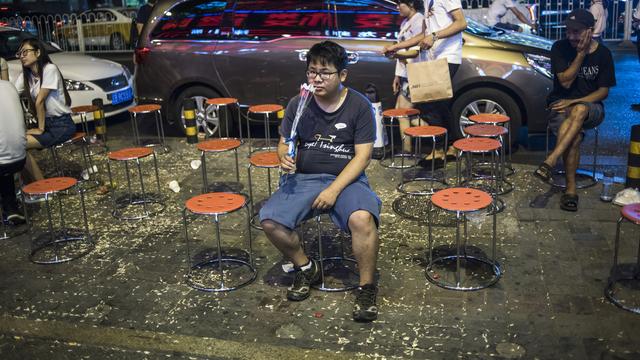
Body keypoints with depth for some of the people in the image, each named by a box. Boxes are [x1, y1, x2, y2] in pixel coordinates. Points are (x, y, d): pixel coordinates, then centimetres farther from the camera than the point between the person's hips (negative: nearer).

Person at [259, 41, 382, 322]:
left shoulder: (359, 105, -4)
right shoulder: (298, 104, 3)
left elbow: (362, 155, -7)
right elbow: (284, 143, 10)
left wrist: (334, 190, -17)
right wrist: (285, 157, -16)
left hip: (346, 178, -3)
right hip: (303, 177, 3)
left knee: (362, 218, -34)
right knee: (270, 221, -21)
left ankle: (366, 287, -11)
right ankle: (306, 268, 8)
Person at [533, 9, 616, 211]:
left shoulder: (602, 53, -1)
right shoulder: (560, 48, -3)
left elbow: (603, 91, -1)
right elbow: (565, 81, -11)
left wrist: (575, 102, -14)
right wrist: (581, 54, -16)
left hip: (590, 107, 0)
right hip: (561, 105, 0)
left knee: (579, 111, -39)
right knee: (574, 136, -33)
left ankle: (550, 162, -43)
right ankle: (570, 189, -29)